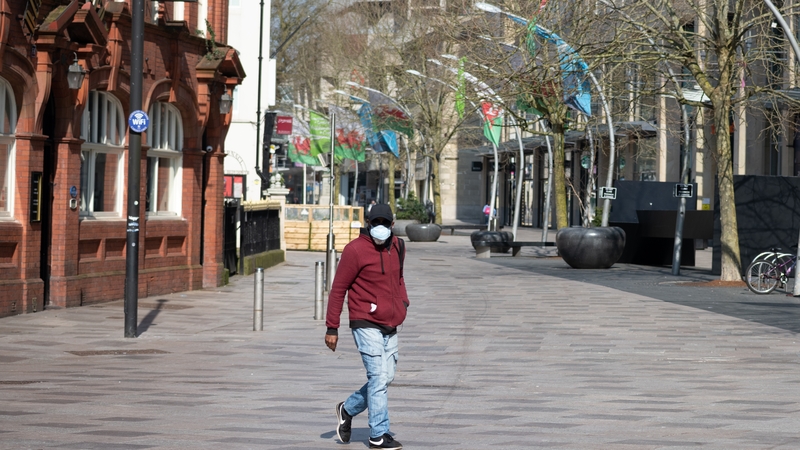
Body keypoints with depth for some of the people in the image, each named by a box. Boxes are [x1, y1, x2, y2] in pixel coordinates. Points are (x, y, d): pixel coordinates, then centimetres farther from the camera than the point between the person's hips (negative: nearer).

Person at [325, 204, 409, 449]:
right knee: (379, 377, -10)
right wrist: (332, 328, -8)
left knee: (385, 378, 10)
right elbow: (338, 289, -8)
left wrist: (403, 301, 9)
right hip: (366, 325, -7)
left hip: (390, 326, 7)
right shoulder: (355, 250, -12)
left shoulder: (397, 247, 8)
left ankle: (348, 410, 30)